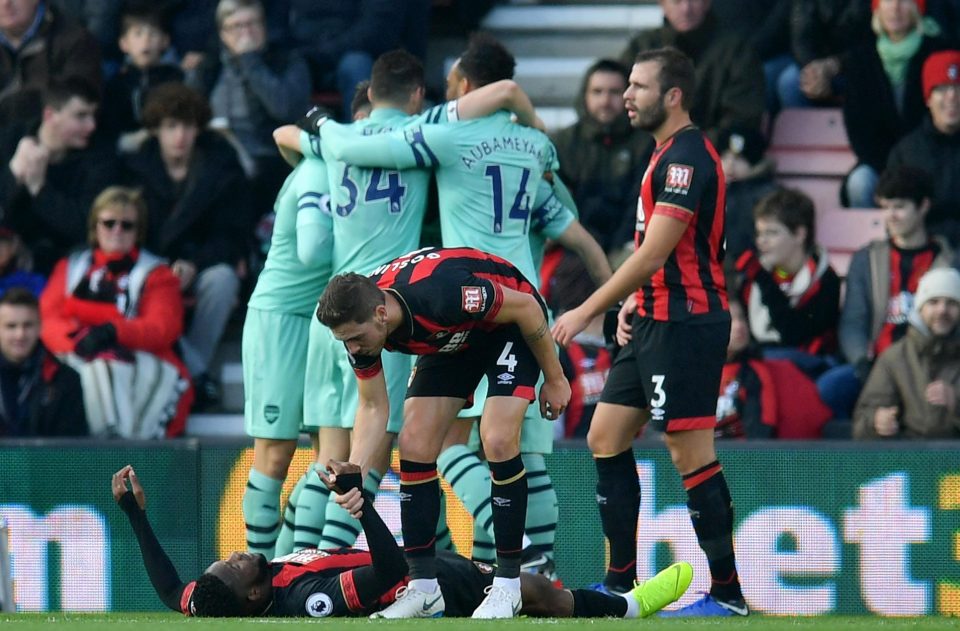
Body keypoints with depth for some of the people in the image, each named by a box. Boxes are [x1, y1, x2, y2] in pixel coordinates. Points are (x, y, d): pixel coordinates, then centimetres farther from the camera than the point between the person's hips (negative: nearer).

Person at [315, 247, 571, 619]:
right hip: (453, 339, 6)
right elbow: (372, 407, -7)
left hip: (509, 324, -6)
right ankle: (424, 588, 0)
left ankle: (508, 586, -12)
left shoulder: (439, 294, -42)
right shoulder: (359, 317, -21)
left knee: (498, 441, -22)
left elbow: (525, 307, -25)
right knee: (414, 445, -6)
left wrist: (554, 379, -14)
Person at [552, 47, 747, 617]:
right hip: (656, 321, 11)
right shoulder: (669, 155, 16)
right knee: (606, 437, 10)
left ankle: (728, 592, -2)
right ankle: (621, 581, 15)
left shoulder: (688, 155, -16)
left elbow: (654, 252, -20)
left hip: (685, 324, -11)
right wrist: (633, 304, 10)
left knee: (691, 453, -8)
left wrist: (588, 312, -17)